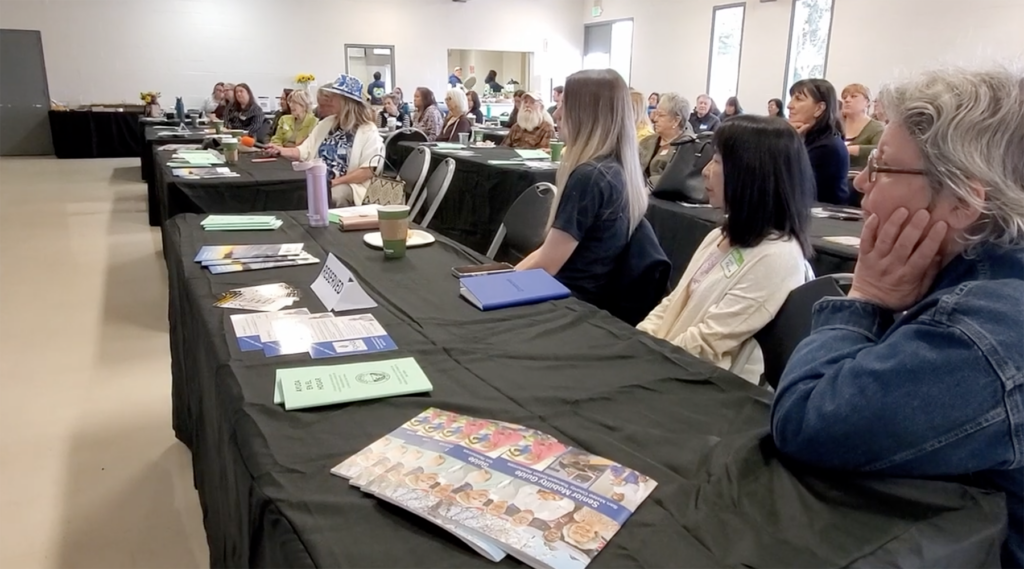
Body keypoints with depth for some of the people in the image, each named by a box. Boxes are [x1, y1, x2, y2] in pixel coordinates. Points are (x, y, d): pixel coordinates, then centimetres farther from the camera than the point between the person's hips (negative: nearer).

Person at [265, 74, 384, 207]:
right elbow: (305, 151, 14)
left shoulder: (368, 131, -3)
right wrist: (281, 151, -4)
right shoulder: (326, 123, 16)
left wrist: (335, 182, -17)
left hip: (347, 186, -5)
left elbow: (368, 171, -10)